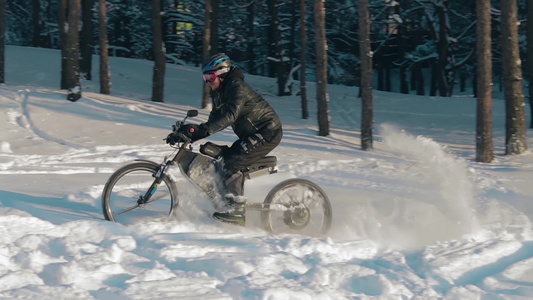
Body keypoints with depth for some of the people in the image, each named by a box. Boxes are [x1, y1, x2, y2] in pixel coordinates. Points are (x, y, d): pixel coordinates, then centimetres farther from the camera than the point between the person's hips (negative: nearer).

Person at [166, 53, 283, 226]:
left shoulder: (237, 87, -20)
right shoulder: (218, 94, 9)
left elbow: (230, 116, -35)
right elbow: (215, 121, 9)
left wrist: (202, 129, -43)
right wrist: (188, 134, -4)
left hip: (268, 132, -10)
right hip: (250, 135, 10)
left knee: (231, 163, -20)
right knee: (223, 162, 4)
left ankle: (237, 212, -19)